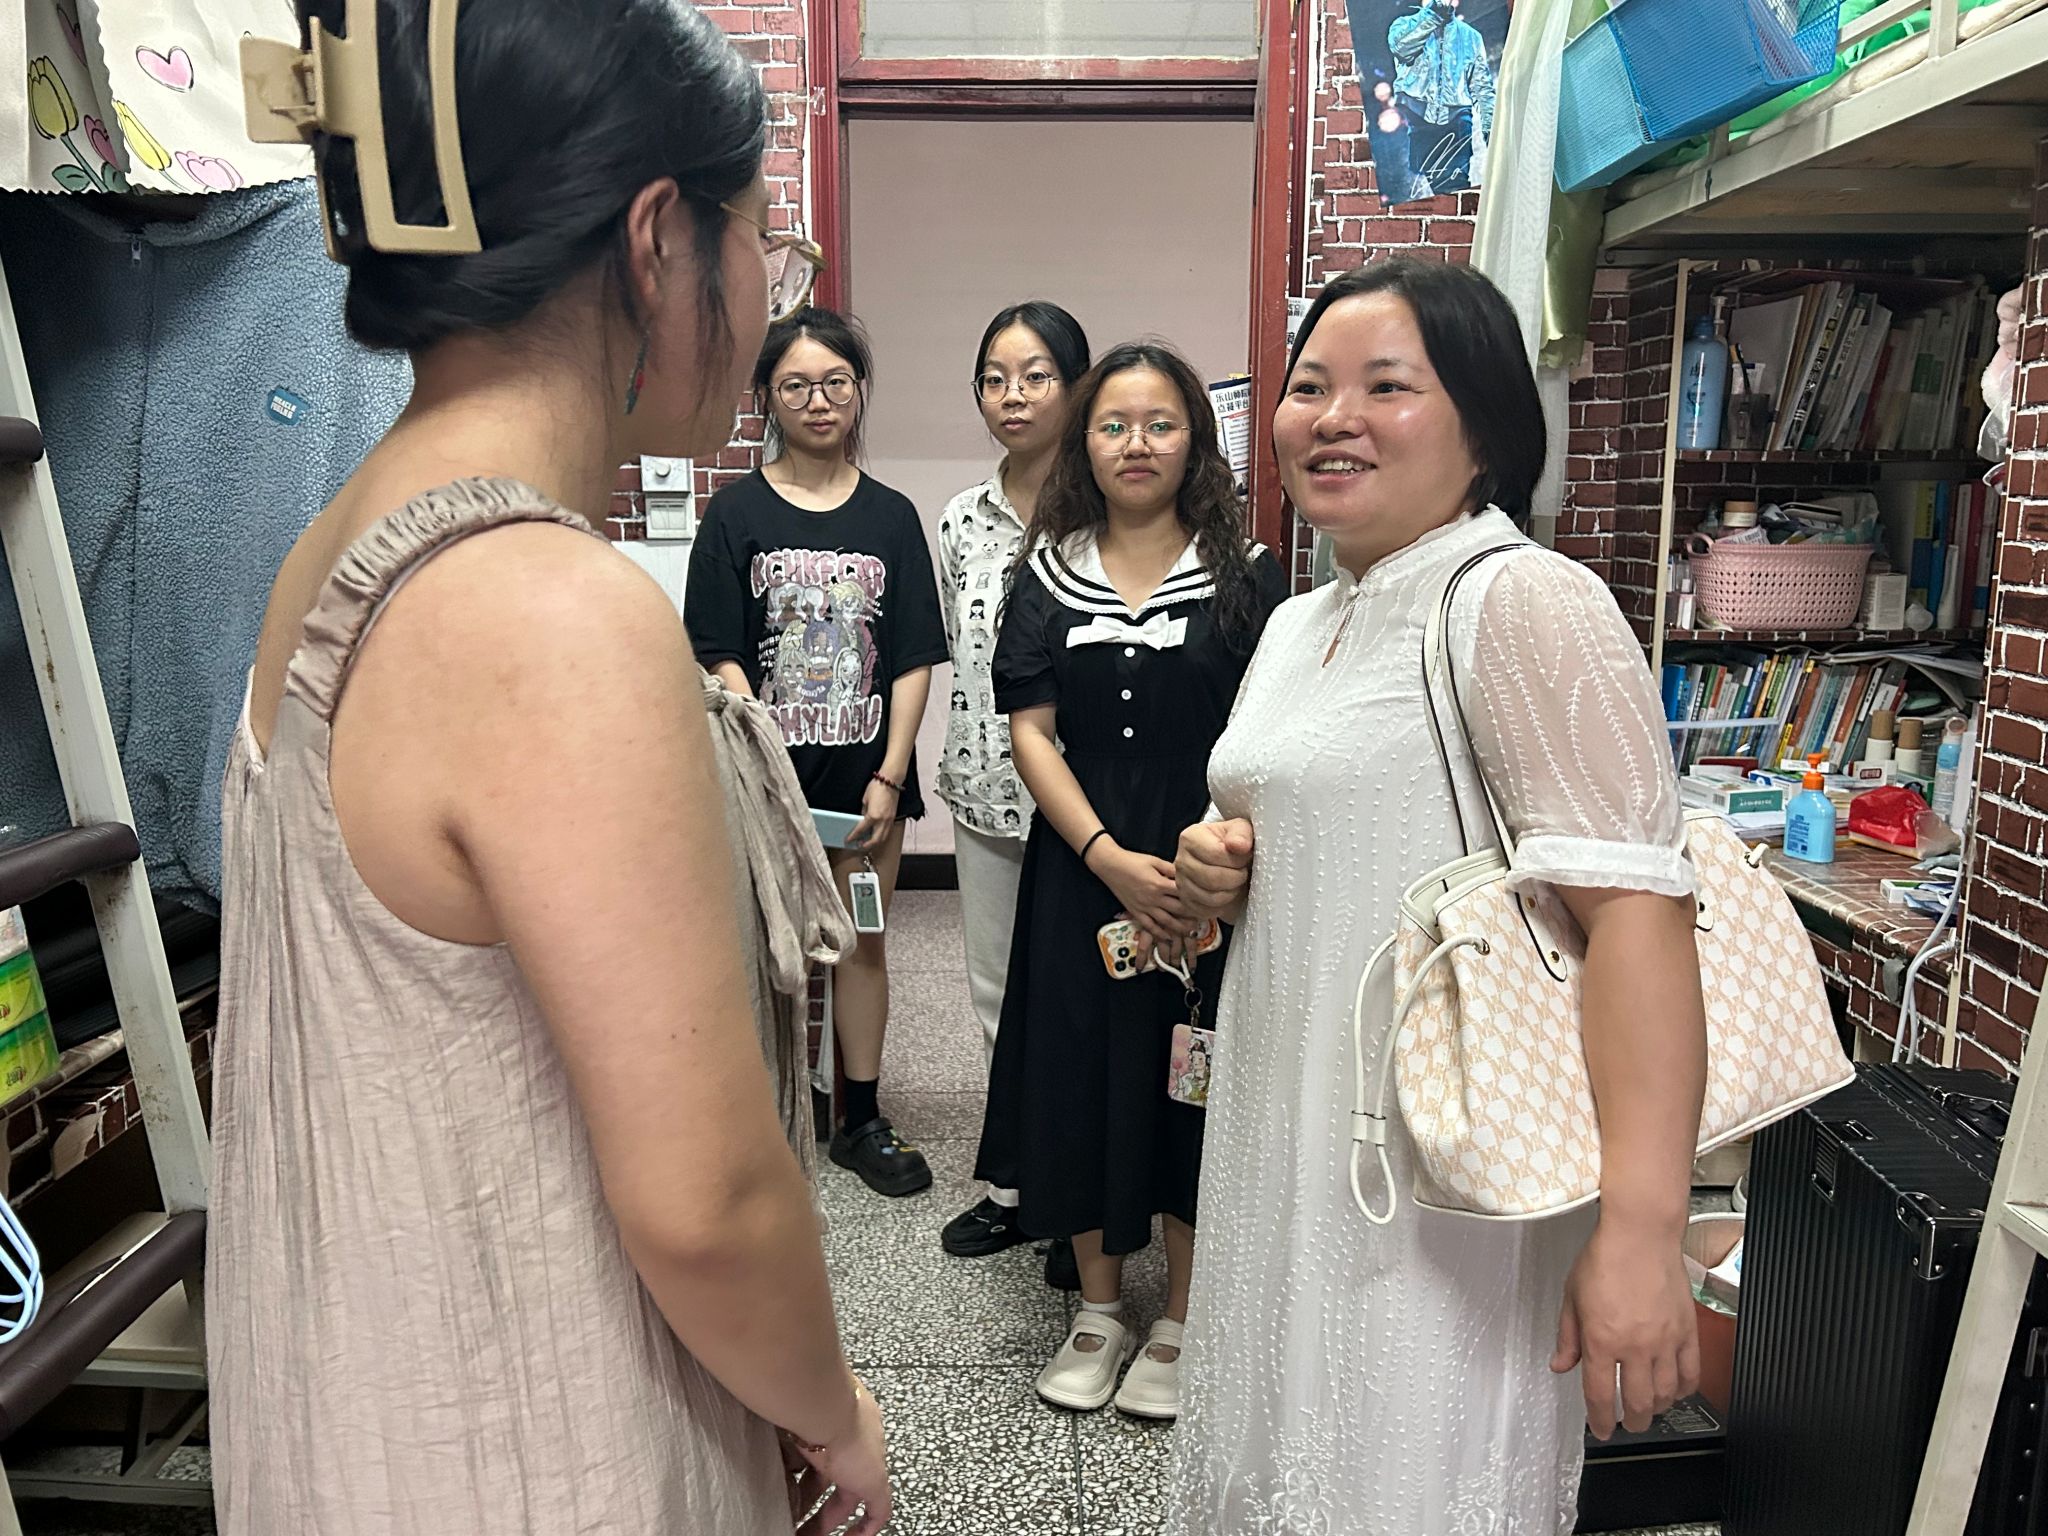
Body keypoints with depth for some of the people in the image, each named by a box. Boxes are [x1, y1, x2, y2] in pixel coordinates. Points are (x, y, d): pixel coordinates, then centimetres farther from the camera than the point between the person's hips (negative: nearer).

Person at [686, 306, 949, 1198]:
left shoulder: (891, 517, 5)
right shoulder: (738, 513, 0)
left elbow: (913, 661, 2)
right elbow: (723, 660, -5)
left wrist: (890, 776, -6)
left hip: (867, 773, 2)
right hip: (772, 771, -2)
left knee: (861, 941, 10)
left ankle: (861, 1117, 24)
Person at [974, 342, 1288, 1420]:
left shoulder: (1245, 574, 0)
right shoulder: (1048, 575, 5)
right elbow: (1031, 732, -1)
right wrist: (1110, 858, -13)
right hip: (1080, 870, 2)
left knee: (1193, 1085, 6)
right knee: (1080, 1077, 8)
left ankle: (1180, 1322, 26)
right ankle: (1099, 1306, 29)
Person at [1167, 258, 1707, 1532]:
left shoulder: (1524, 602, -15)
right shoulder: (1297, 626, 11)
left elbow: (1634, 904, -24)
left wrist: (1643, 1230, -29)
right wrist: (1220, 868, 2)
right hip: (1286, 1145, 8)